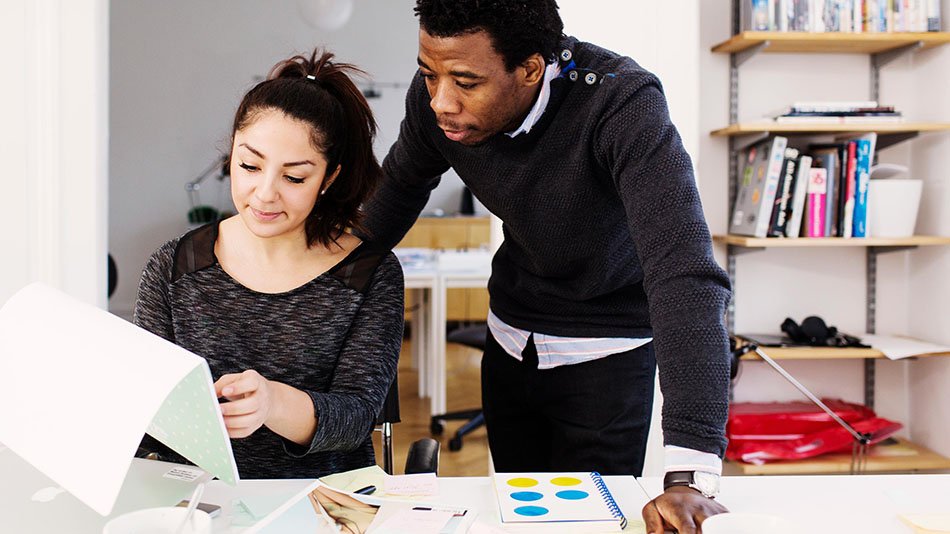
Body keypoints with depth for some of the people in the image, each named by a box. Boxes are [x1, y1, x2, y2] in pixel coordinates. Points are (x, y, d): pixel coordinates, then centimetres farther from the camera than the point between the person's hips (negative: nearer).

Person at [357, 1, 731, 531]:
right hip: (510, 341, 5)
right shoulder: (436, 97, -17)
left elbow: (686, 274, -41)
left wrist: (691, 476, -48)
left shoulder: (625, 103, -32)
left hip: (607, 347, -4)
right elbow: (400, 185, 6)